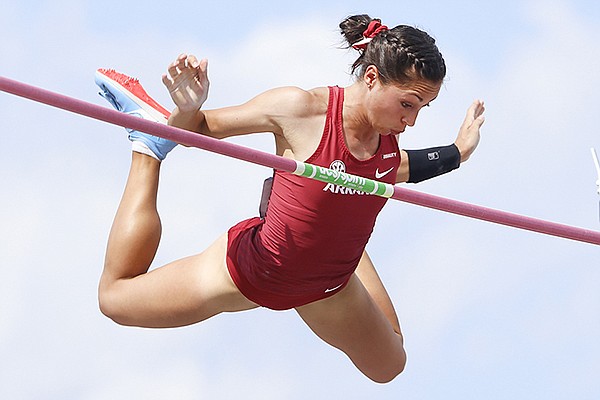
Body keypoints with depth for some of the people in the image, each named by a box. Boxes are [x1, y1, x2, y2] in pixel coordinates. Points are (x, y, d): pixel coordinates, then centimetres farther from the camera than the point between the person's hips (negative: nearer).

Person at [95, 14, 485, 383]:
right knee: (116, 296, 10)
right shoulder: (300, 109, -33)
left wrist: (457, 152, 11)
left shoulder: (388, 136, -16)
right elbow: (195, 131, -20)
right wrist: (187, 110, -42)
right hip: (249, 272, -5)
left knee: (389, 365, 26)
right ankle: (149, 142, 22)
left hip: (327, 288, 5)